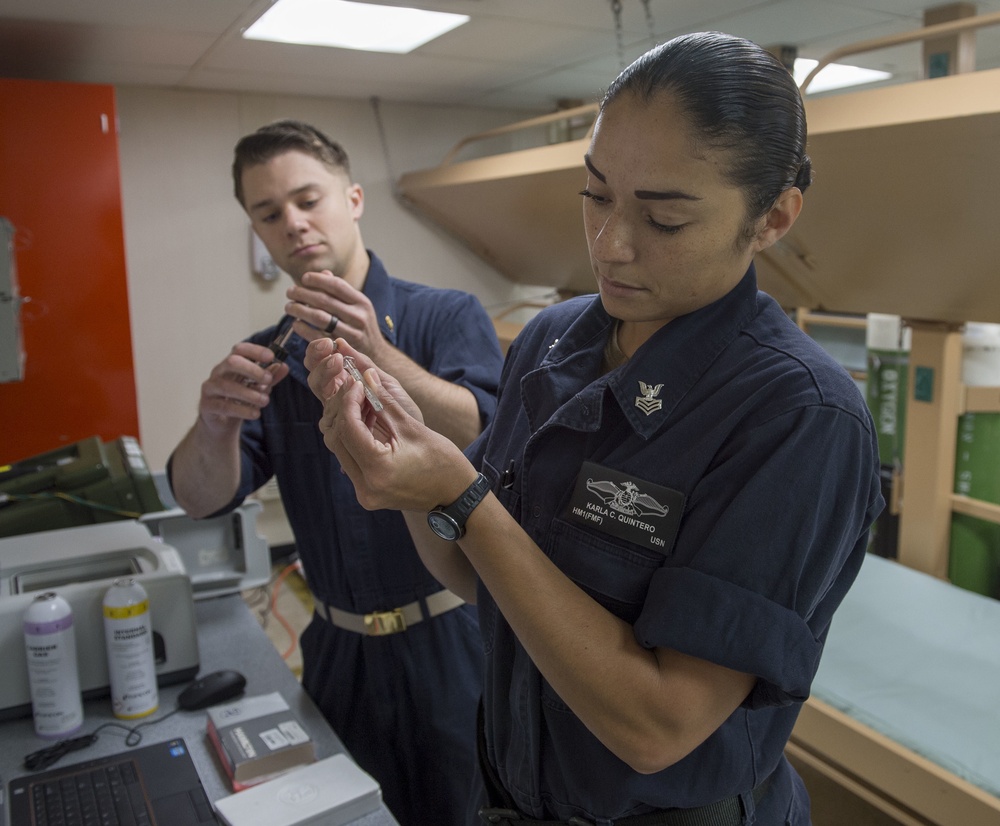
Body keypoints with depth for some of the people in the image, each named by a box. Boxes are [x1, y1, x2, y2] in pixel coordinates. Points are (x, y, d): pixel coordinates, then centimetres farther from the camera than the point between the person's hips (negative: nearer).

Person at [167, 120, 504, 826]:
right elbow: (202, 498, -6)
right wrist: (216, 425, -28)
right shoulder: (268, 356, 3)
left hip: (449, 638, -3)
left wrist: (378, 356, -37)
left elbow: (487, 441, -24)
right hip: (339, 647, 4)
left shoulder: (448, 316, -8)